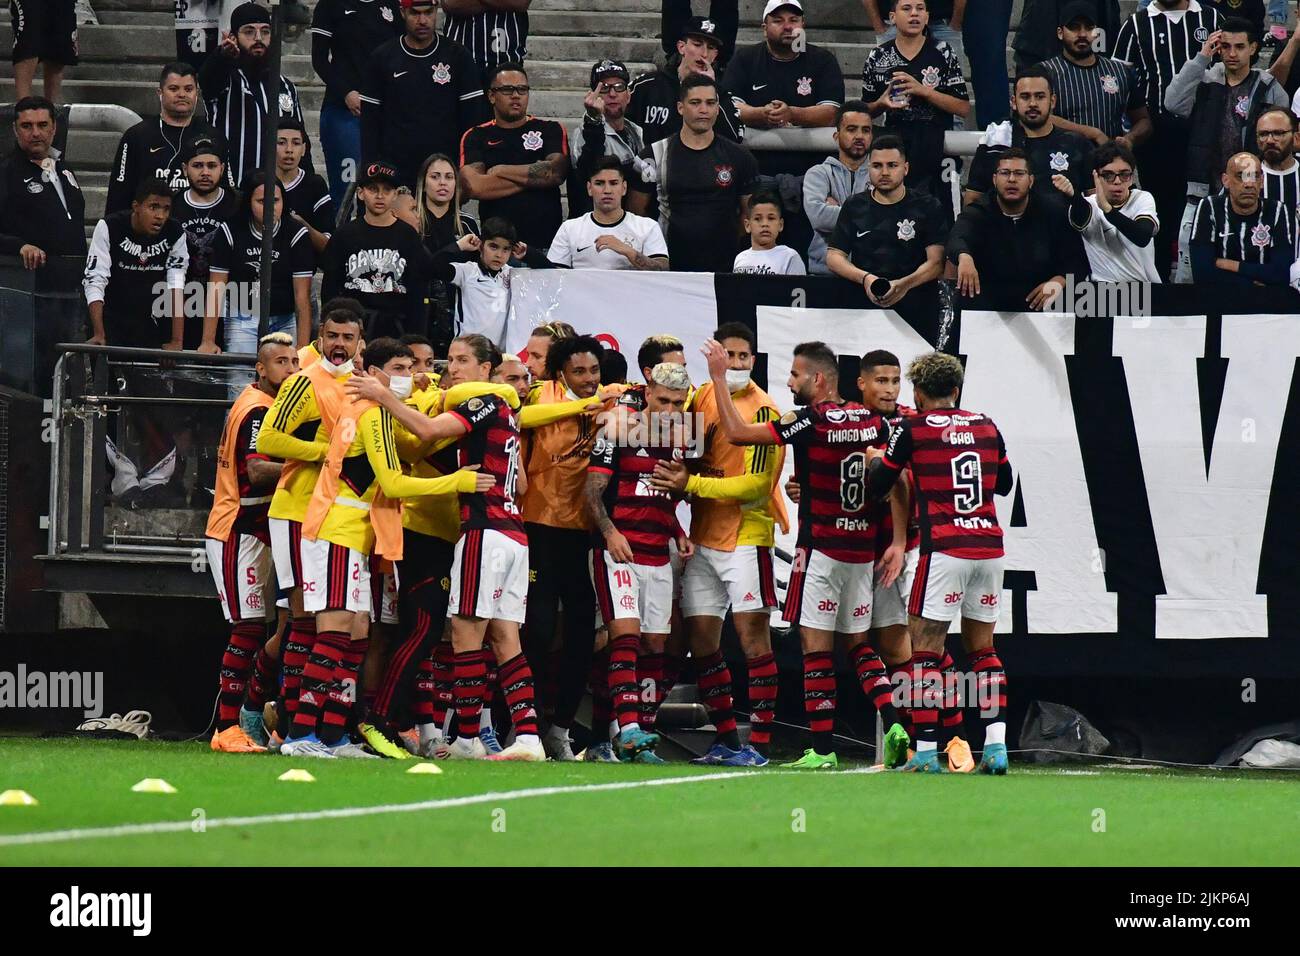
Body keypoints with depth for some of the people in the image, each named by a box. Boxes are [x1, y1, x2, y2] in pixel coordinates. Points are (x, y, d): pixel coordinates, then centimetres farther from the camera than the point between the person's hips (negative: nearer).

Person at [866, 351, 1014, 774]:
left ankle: (926, 751, -6)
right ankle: (996, 746, 3)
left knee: (925, 648, 0)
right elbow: (1004, 482, 24)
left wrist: (874, 459, 28)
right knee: (982, 648, 13)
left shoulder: (911, 429, -1)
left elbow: (877, 487, 8)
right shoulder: (986, 427, 10)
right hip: (989, 547, 5)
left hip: (945, 549, -5)